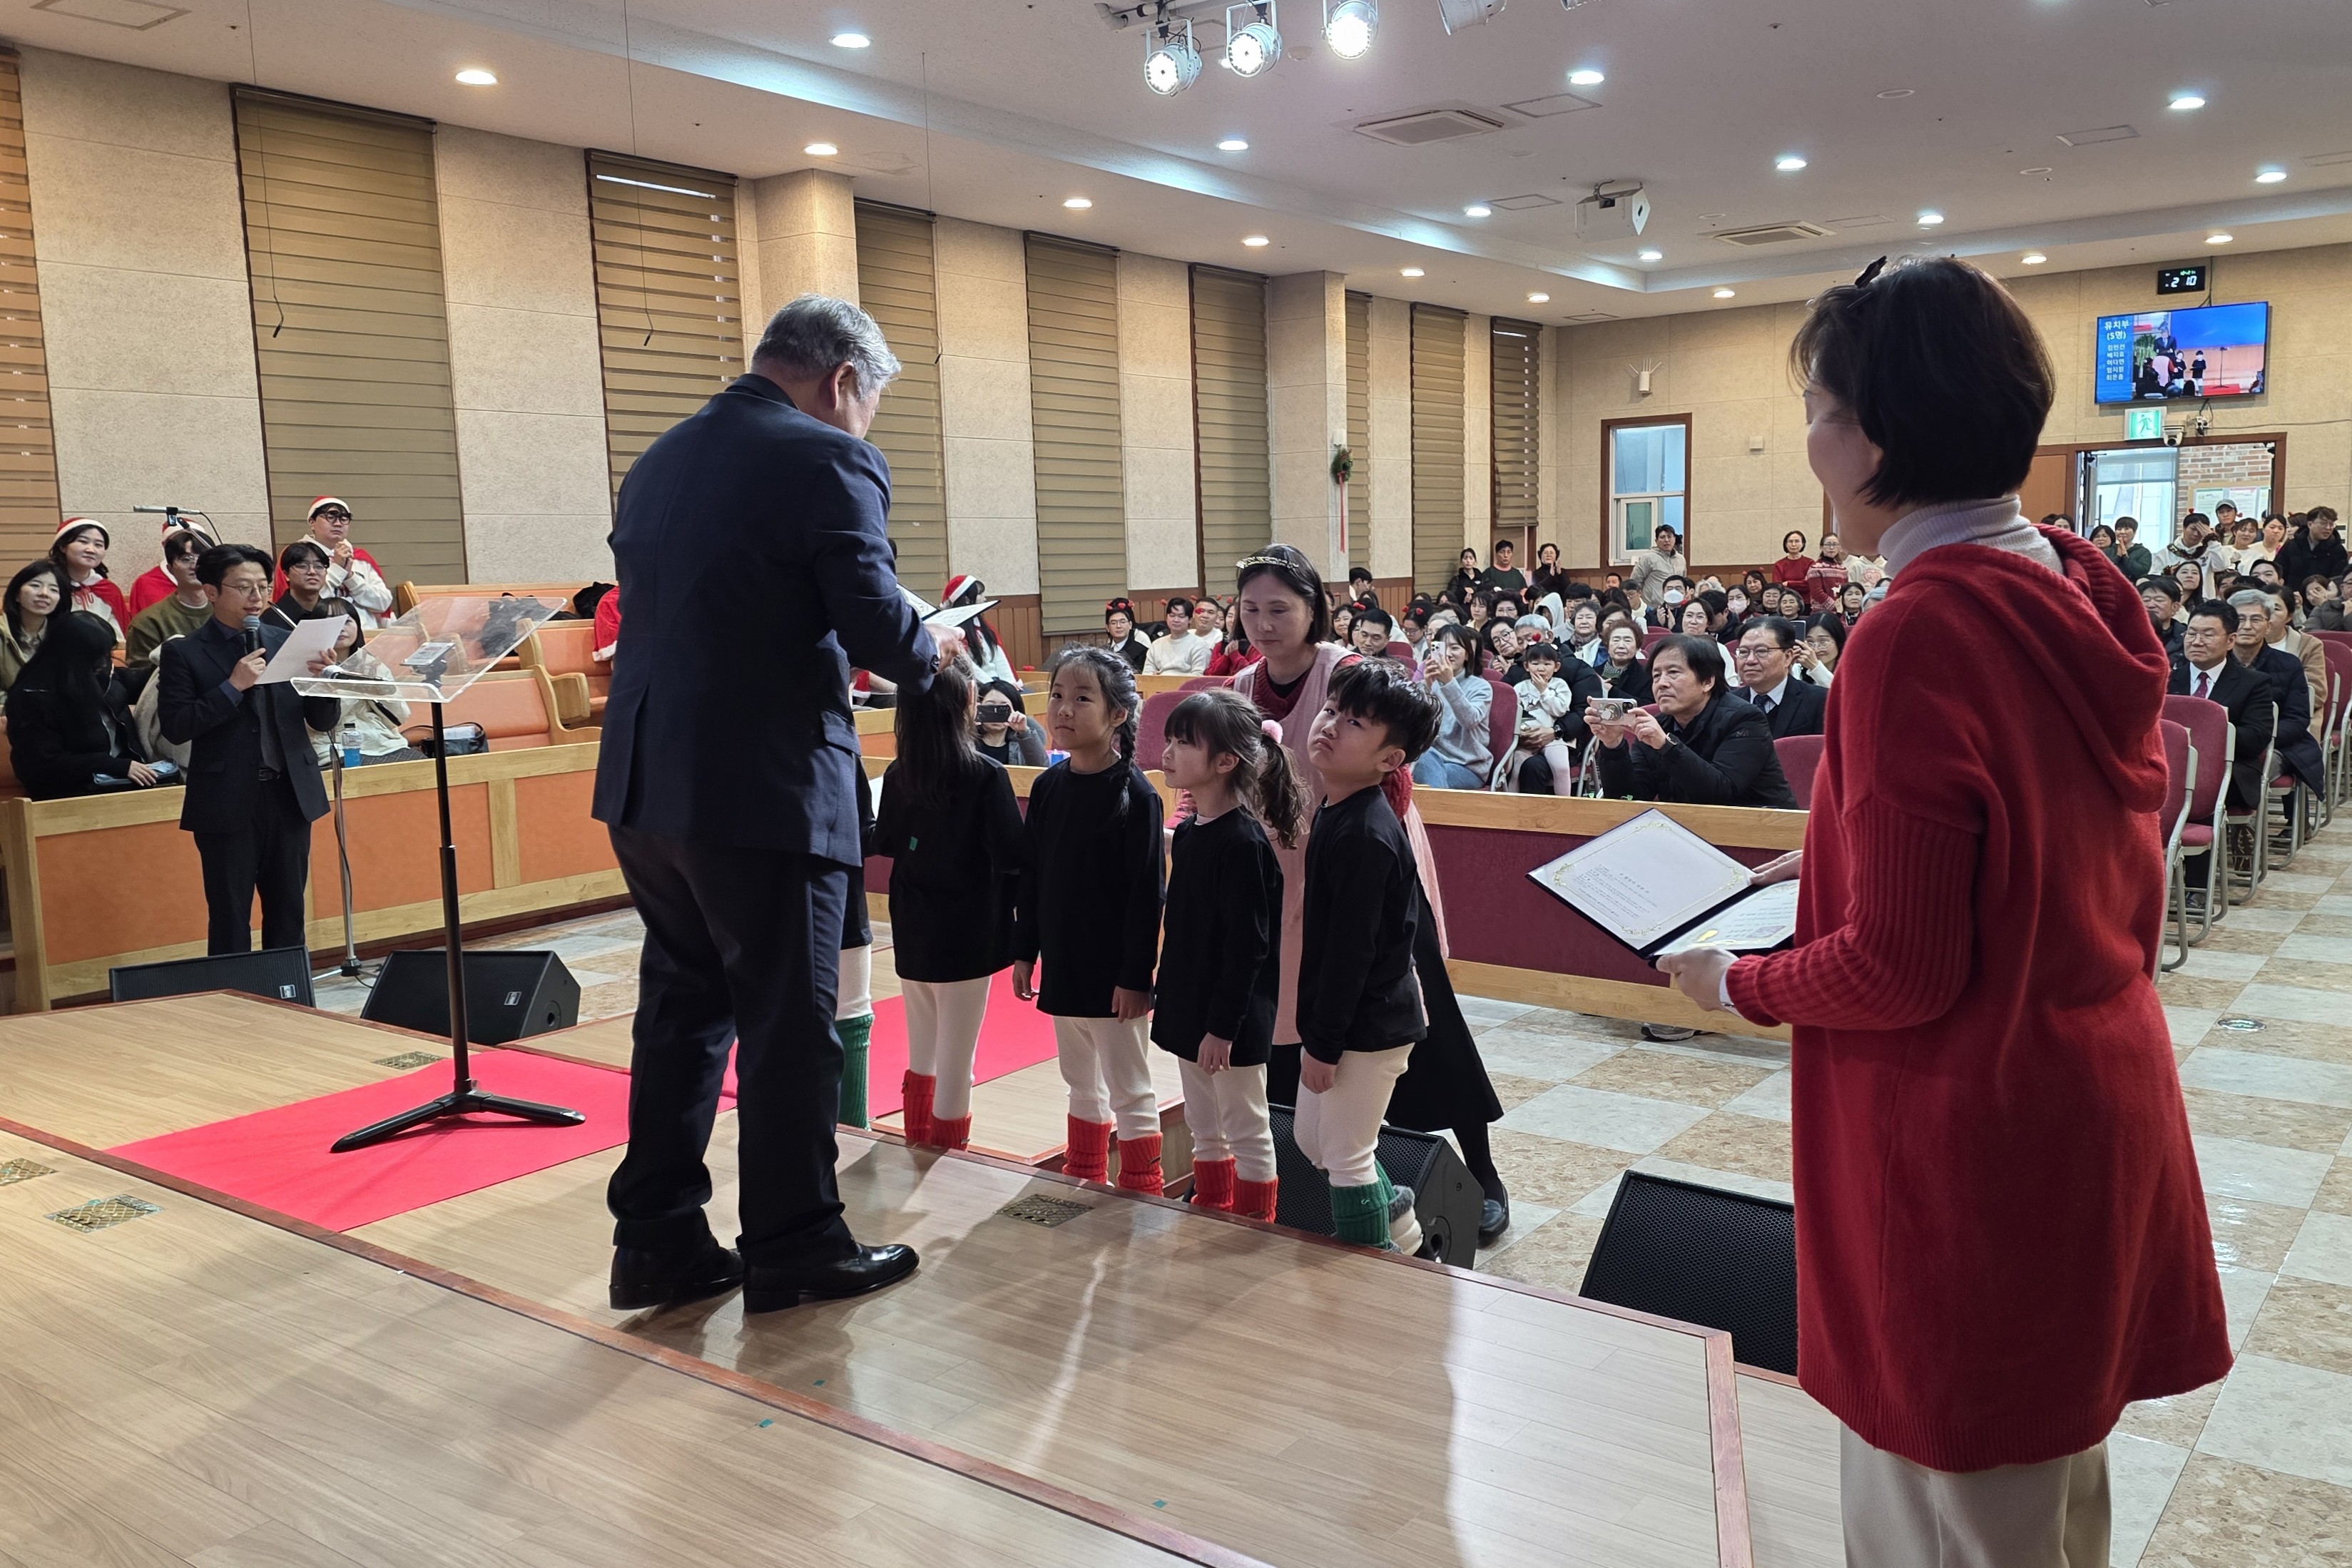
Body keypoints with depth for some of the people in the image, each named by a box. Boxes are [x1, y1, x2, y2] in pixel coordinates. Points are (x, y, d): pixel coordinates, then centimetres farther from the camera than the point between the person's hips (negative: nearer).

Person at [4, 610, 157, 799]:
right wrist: (119, 766, -22)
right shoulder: (33, 696, -12)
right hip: (70, 793, -7)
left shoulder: (103, 677, 8)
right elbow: (48, 765, -18)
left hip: (120, 781, 7)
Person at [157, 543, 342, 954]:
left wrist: (320, 677, -12)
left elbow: (324, 721, 8)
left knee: (289, 916, 11)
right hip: (227, 804, -3)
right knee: (229, 920, 4)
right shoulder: (183, 653, -1)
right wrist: (232, 686, -18)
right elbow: (174, 728, -10)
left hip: (290, 796, 3)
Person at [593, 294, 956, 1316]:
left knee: (681, 1008, 17)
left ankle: (657, 1240, 25)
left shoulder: (661, 458, 15)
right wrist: (929, 652, 5)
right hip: (764, 790, -8)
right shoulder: (829, 463, -9)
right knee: (790, 1025, 5)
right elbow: (876, 624, -17)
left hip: (645, 782, 8)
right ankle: (793, 1250, 18)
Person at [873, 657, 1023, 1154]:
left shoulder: (898, 774, -2)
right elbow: (1012, 858, -18)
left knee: (921, 1052, 20)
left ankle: (919, 1151, 33)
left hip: (912, 934, 6)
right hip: (966, 935, -5)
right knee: (955, 1061, 3)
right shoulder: (986, 777, -17)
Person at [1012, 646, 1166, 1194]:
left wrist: (1136, 975, -18)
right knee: (1083, 1086, 19)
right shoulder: (1047, 787, 4)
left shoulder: (1134, 794, -15)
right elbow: (1030, 878, 9)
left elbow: (1147, 894, -16)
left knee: (1129, 1092, 5)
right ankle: (1084, 1191, 33)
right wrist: (1024, 952, 9)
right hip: (1063, 966, 6)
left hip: (1115, 974, -6)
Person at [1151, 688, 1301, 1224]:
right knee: (1204, 1126, 20)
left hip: (1233, 1019, -8)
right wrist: (1169, 998, 15)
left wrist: (1223, 1025, -21)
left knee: (1247, 1131, 7)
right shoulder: (1188, 832, 6)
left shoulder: (1244, 842, -20)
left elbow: (1248, 945, -21)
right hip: (1189, 1009, 9)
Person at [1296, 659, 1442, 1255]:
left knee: (1346, 1155, 5)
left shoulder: (1366, 835, -25)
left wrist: (1325, 1043, -18)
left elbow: (1353, 949, -24)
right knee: (1314, 1140, 22)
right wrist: (1318, 1033, 17)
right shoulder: (1337, 812, 5)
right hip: (1342, 1020, 9)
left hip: (1368, 1026, -9)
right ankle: (1399, 1227, 42)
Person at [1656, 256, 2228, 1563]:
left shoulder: (1919, 635, -24)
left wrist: (1740, 983, -6)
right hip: (2098, 1111, 9)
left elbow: (1898, 970, -22)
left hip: (1971, 1156, -9)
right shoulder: (2085, 601, 2)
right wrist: (1843, 862, 12)